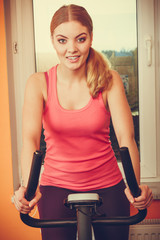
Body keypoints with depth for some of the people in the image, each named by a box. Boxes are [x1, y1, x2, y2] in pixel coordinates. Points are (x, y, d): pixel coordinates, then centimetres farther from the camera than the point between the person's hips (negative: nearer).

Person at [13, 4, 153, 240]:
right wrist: (28, 187, -40)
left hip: (107, 185, 1)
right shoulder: (38, 83, -9)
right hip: (56, 187, 0)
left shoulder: (109, 81, -9)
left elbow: (126, 136, -20)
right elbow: (30, 137, -23)